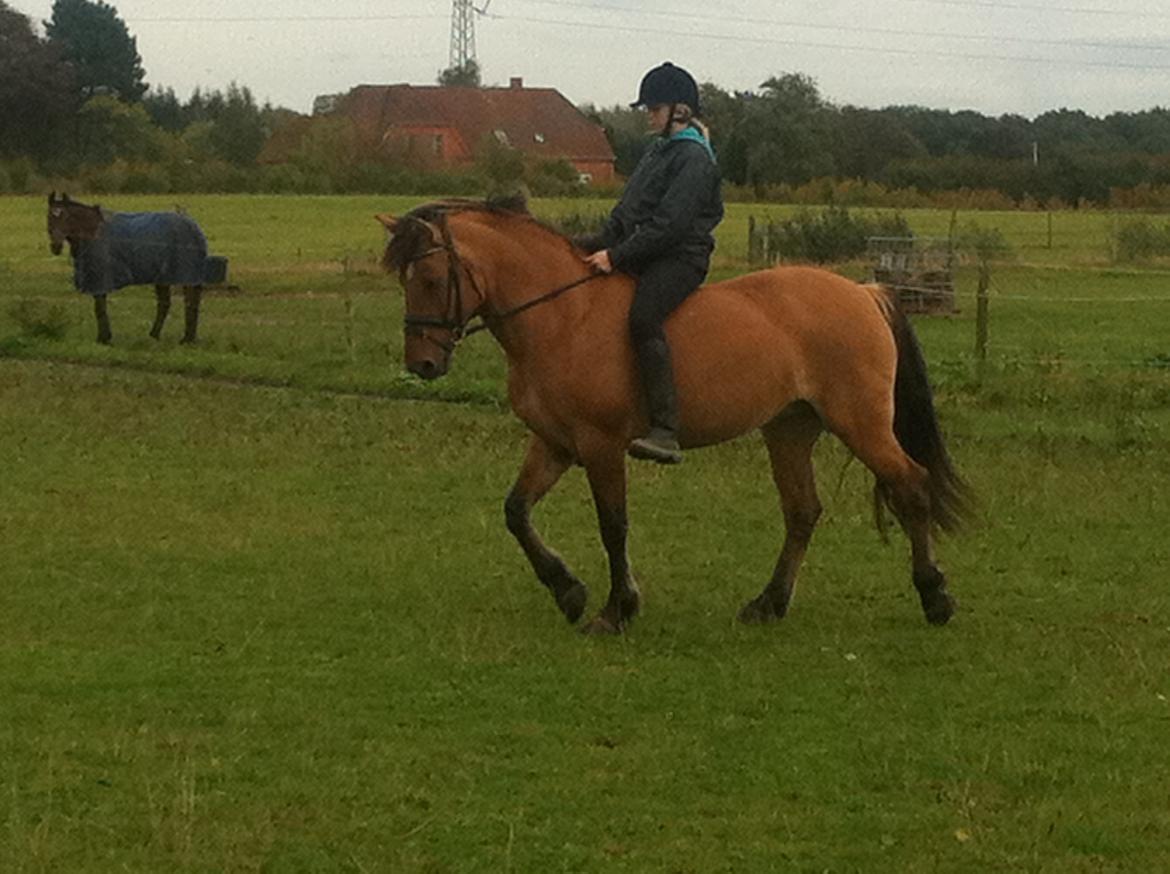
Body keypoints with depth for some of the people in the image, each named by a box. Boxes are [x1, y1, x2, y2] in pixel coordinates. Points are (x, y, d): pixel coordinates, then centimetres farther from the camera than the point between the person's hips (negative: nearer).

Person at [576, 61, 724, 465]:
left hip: (681, 256, -10)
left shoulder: (694, 157, -10)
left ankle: (665, 431, -42)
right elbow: (628, 208, 22)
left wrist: (616, 255, -21)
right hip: (640, 253, 10)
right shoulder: (658, 150, 20)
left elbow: (670, 223, -19)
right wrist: (601, 242, 6)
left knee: (643, 317, -35)